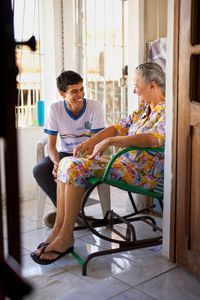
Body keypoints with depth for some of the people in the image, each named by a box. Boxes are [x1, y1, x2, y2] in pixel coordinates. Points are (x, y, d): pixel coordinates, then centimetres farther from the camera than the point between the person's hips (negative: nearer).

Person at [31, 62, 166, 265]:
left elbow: (153, 138, -30)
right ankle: (59, 228, -8)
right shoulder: (143, 108, 18)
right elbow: (120, 127, 17)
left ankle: (66, 237, -16)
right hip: (123, 162, 9)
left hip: (141, 174, -9)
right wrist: (91, 141, 2)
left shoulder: (166, 111, -11)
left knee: (76, 167, -24)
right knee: (67, 162, -3)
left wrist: (110, 141, -28)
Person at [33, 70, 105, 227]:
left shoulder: (95, 106, -14)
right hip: (65, 152, 2)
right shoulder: (55, 109, -9)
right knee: (39, 170, -25)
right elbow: (51, 144, -7)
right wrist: (57, 163, -29)